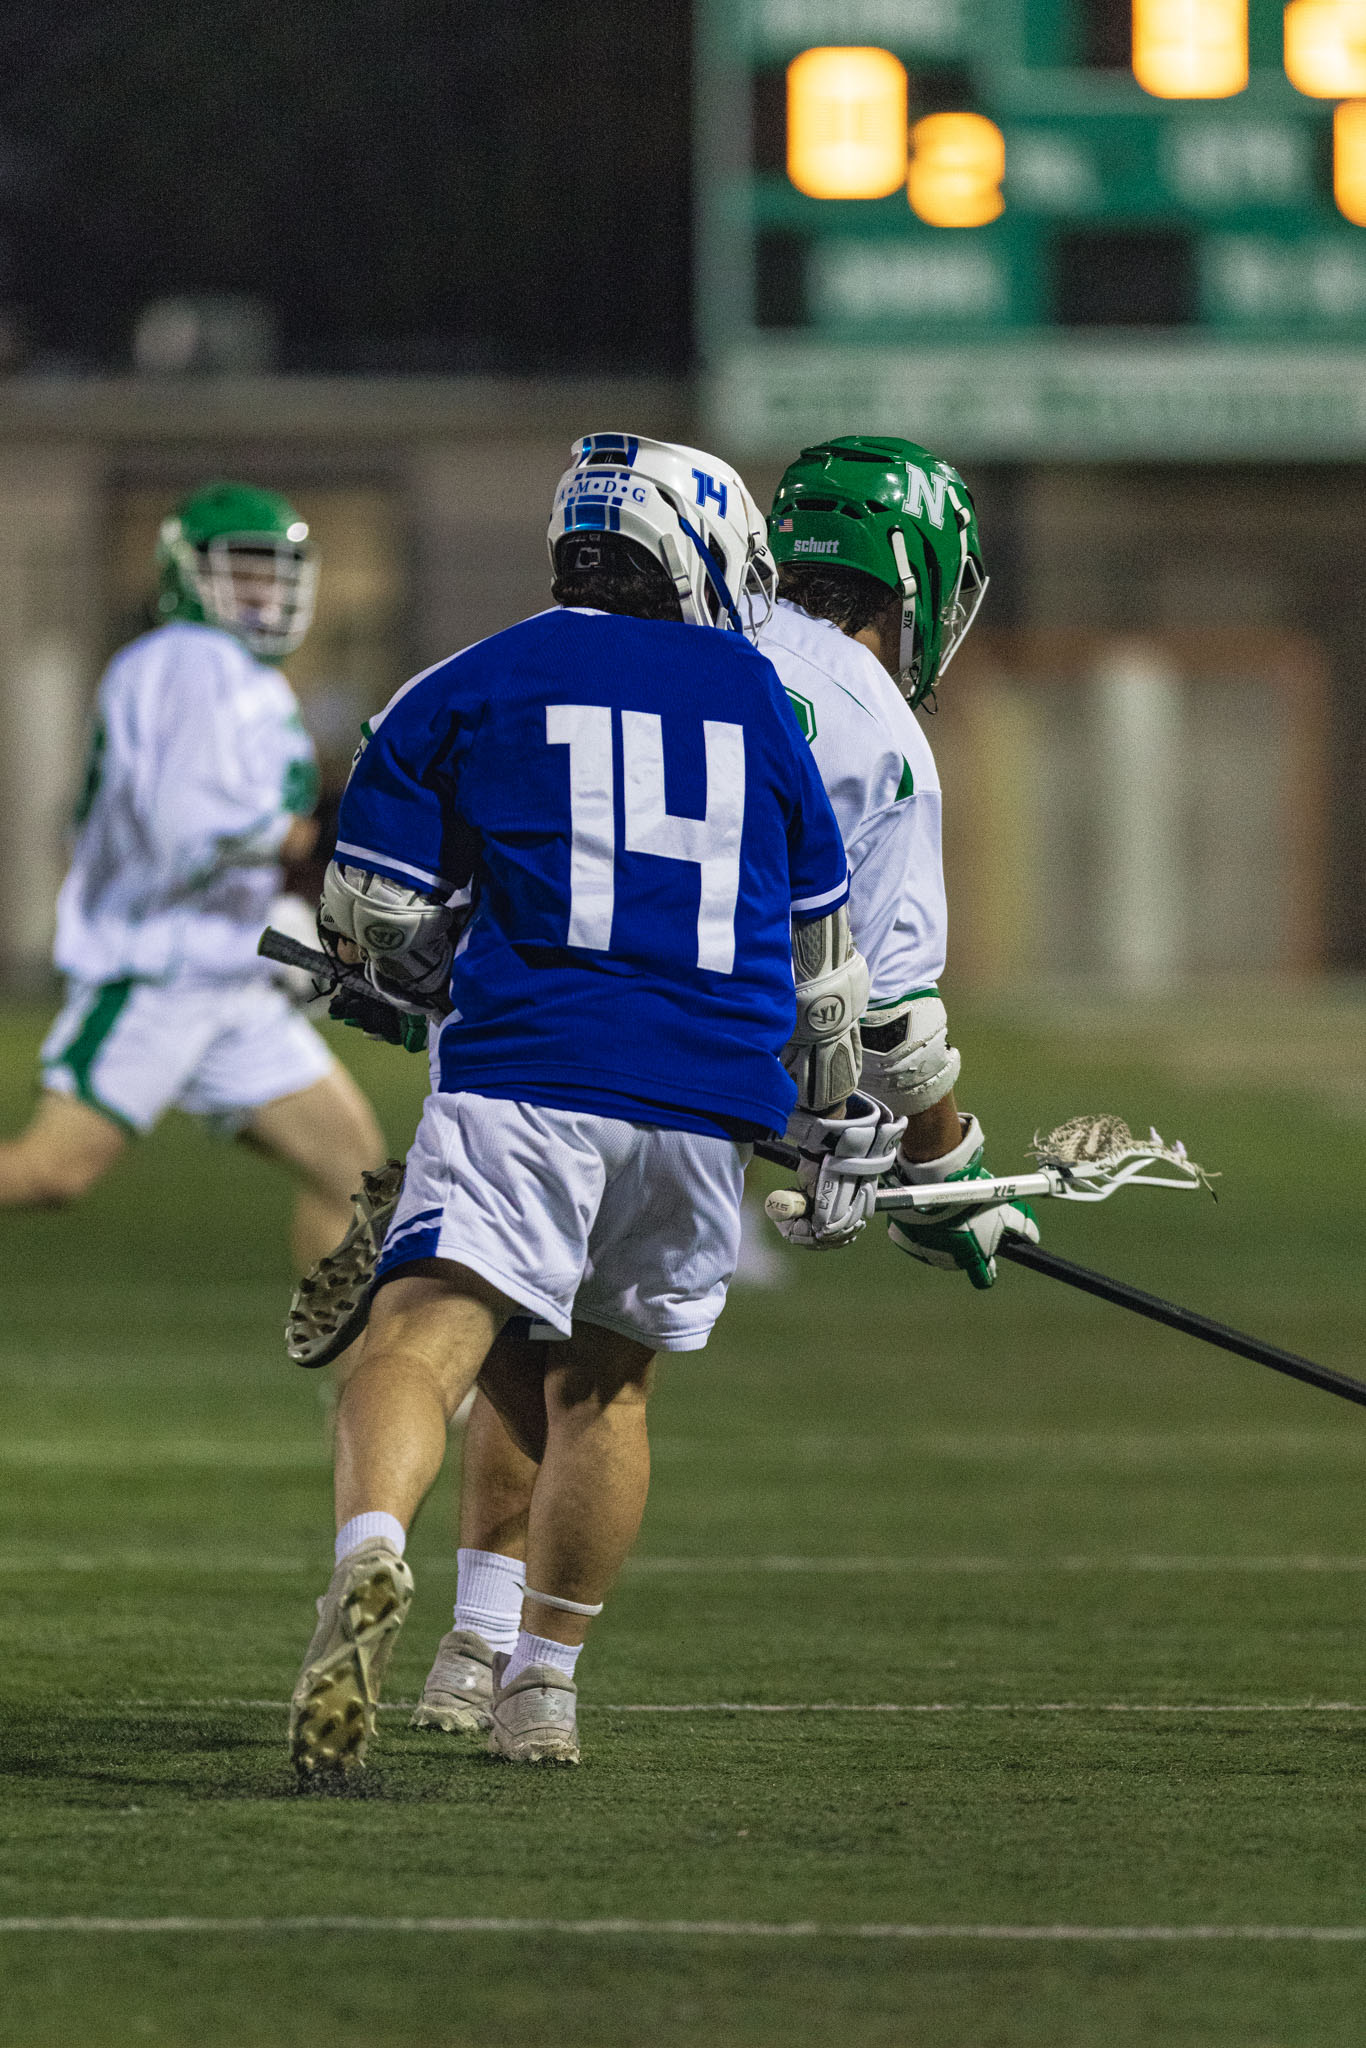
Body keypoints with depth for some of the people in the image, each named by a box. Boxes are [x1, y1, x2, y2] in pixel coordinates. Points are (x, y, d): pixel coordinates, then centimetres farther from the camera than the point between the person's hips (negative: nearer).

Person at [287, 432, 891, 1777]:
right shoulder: (755, 698, 17)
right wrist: (839, 1123, 36)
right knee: (604, 1381, 19)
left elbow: (371, 923, 6)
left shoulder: (467, 691, 9)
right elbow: (821, 946, 24)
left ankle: (372, 1552, -45)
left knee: (424, 1340, -16)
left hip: (528, 1069, -3)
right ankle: (543, 1686, 21)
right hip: (709, 1103, 3)